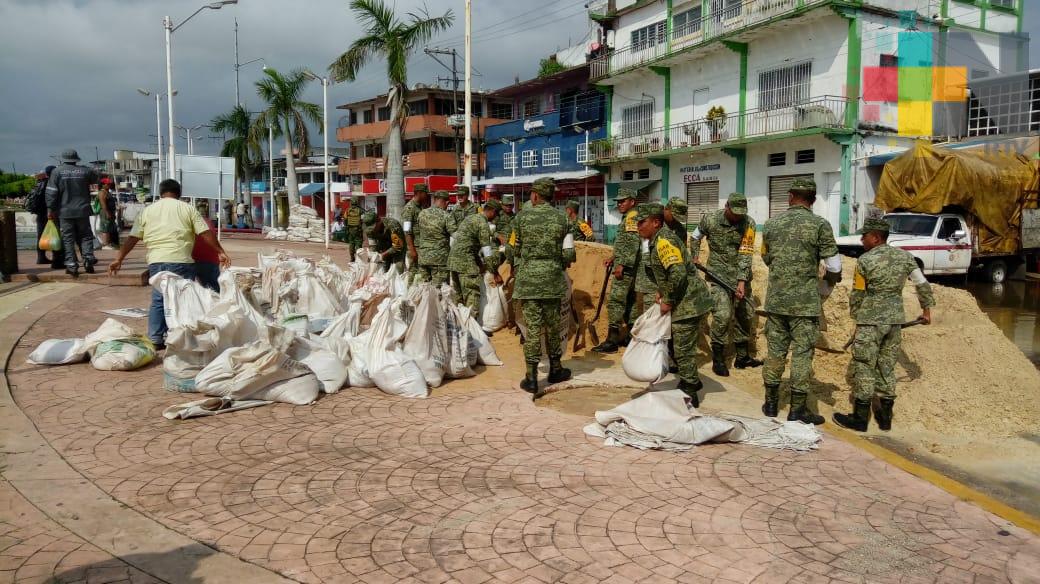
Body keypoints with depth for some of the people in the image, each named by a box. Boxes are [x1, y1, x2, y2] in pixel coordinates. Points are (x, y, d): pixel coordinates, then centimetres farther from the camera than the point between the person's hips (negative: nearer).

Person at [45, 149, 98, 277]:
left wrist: (51, 209, 1)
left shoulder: (57, 172, -3)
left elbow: (51, 192, -5)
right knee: (85, 235, 10)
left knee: (68, 238, 3)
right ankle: (88, 259, -5)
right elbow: (95, 178, 20)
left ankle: (71, 265, 0)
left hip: (65, 211, -1)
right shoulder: (84, 171, -1)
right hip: (82, 210, 1)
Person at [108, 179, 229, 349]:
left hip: (156, 261, 3)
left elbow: (132, 238, 12)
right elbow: (206, 234, 0)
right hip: (181, 261, -3)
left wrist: (119, 259, 15)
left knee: (158, 300, 12)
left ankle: (155, 340, 13)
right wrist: (220, 252, 3)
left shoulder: (147, 211, 15)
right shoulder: (187, 209, 9)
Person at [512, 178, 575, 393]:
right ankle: (555, 369, 27)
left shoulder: (521, 217, -3)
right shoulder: (560, 218, 2)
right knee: (552, 324, 15)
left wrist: (519, 271, 20)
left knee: (532, 327, -1)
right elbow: (567, 253, 1)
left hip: (528, 278, -2)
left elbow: (514, 250, 2)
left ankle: (532, 377, 0)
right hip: (553, 279, 2)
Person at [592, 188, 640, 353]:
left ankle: (612, 341, -14)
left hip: (626, 267, -11)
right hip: (628, 267, 11)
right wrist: (614, 258, 23)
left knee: (615, 300, -13)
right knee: (628, 300, 14)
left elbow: (633, 243, -21)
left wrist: (622, 264, -23)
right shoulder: (628, 217, 20)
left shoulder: (632, 217, -11)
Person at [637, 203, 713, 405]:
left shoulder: (664, 241, -19)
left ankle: (689, 395, 8)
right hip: (685, 302, 10)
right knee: (683, 347, 20)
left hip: (688, 303, -10)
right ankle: (691, 382, 34)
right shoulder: (658, 240, 13)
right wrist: (662, 291, 14)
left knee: (684, 349, -2)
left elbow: (678, 273, -28)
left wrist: (668, 301, -18)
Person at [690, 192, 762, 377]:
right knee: (722, 315, -14)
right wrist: (695, 257, 6)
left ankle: (742, 356, 26)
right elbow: (696, 237, 12)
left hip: (741, 274, 3)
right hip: (719, 273, -3)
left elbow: (745, 254, -14)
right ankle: (718, 360, -2)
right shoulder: (710, 219, -9)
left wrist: (742, 281, -21)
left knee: (745, 314, 10)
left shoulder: (748, 223, -9)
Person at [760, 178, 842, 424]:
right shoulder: (820, 225, -8)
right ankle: (797, 409, 8)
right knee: (802, 353, 3)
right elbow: (834, 266, -7)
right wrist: (828, 279, 15)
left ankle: (771, 403, 21)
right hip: (805, 302, -4)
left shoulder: (771, 224, 3)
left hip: (775, 299, 4)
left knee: (775, 349, 13)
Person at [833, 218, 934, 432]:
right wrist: (927, 308, 23)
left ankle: (860, 418, 6)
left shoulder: (865, 261, -11)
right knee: (887, 366, 13)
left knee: (864, 367, 2)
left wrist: (856, 315, 12)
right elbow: (922, 284, 10)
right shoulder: (904, 256, 4)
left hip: (870, 321, -6)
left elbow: (857, 294, -4)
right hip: (895, 319, 6)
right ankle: (885, 417, 20)